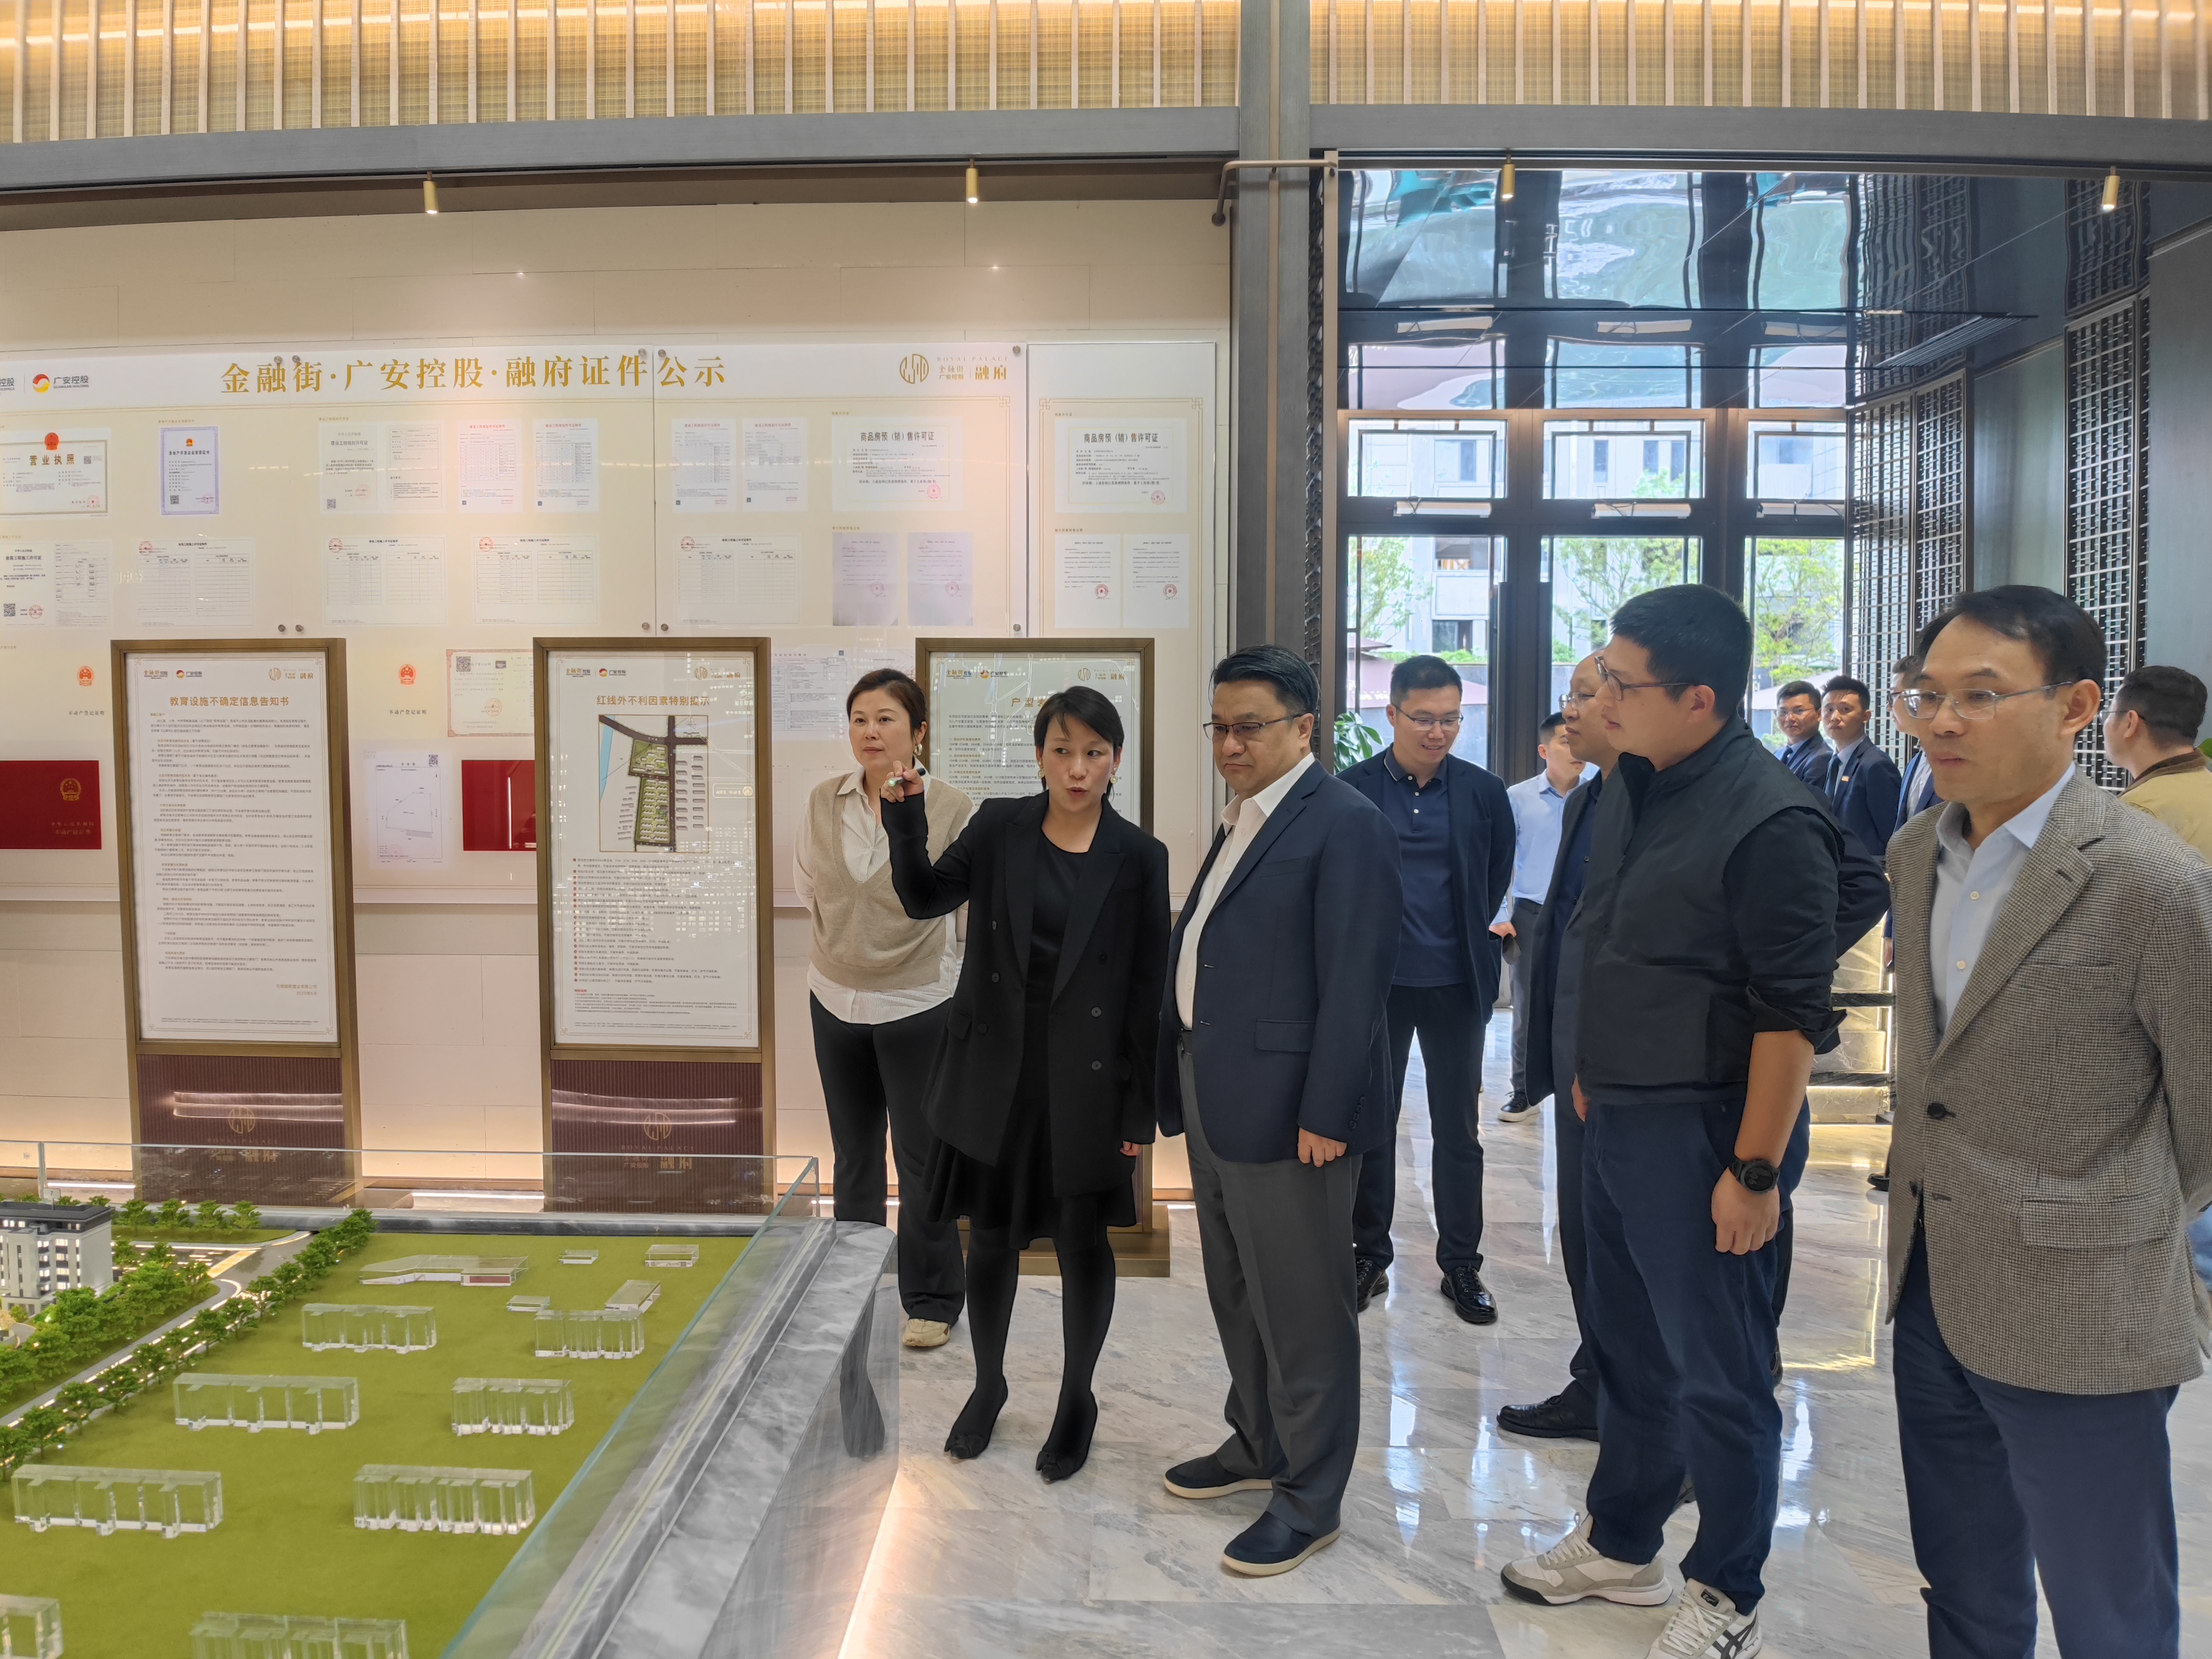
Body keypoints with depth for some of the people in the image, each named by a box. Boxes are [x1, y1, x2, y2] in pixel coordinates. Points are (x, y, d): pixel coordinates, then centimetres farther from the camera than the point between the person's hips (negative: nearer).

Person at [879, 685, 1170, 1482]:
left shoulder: (1138, 857, -7)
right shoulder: (1000, 826, -1)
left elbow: (1148, 989, -5)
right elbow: (924, 899, 4)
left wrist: (1139, 1105, -6)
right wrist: (906, 820, -14)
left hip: (1086, 1078, -2)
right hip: (994, 1066, 2)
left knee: (1082, 1240, 9)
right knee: (991, 1234, 14)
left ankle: (1077, 1398, 31)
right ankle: (988, 1382, 37)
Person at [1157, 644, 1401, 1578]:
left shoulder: (1345, 826, -14)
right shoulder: (1242, 821, 14)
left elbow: (1355, 981, -18)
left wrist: (1325, 1113, -20)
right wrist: (1185, 1079, 15)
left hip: (1287, 1107, -9)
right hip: (1214, 1095, 9)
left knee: (1301, 1309, 4)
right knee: (1236, 1291, 22)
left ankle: (1310, 1500, 20)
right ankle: (1258, 1445, 40)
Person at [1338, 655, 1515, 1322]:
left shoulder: (1483, 792, -1)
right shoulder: (1354, 790, -5)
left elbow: (1497, 879, 11)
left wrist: (1474, 945, 12)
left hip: (1455, 985, 1)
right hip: (1377, 983, -1)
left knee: (1458, 1131, 9)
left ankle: (1462, 1265, 22)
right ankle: (1370, 1256, 24)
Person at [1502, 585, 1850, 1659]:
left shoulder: (1769, 824, -20)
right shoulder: (1631, 791, 6)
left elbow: (1792, 1013, -20)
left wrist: (1754, 1171, -19)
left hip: (1705, 1131, -8)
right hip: (1618, 1119, 8)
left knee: (1719, 1374, 8)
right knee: (1627, 1347, 21)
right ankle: (1620, 1548, 39)